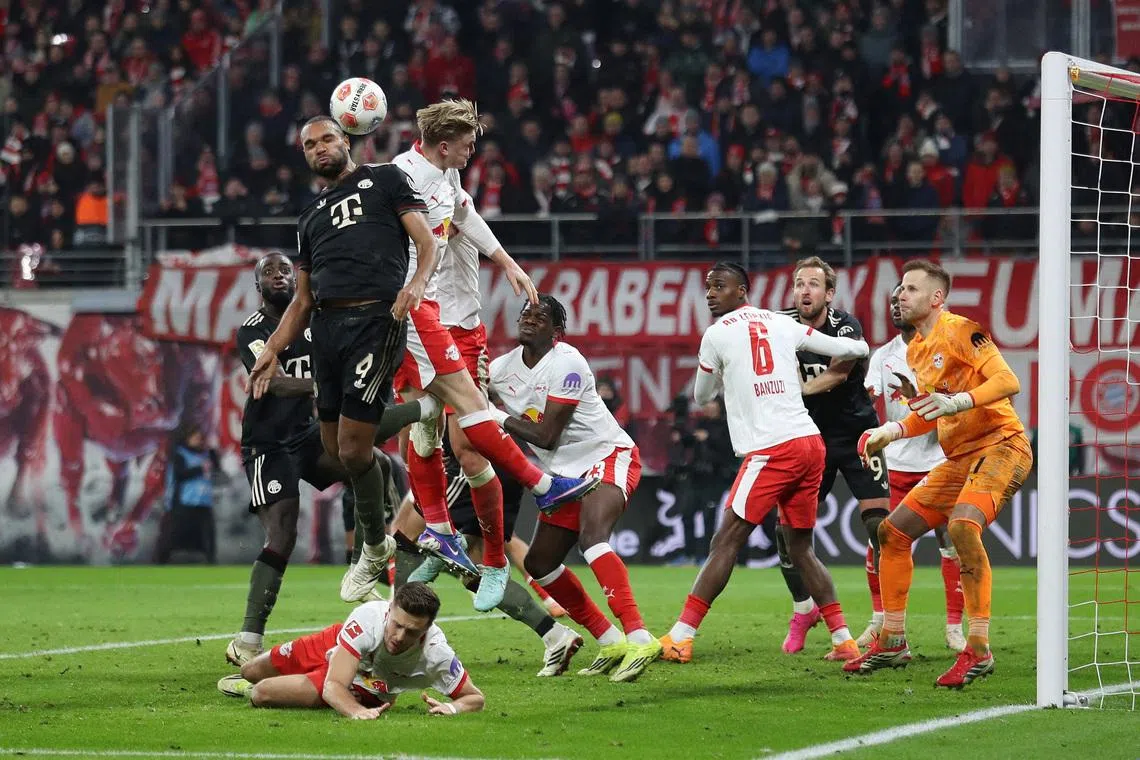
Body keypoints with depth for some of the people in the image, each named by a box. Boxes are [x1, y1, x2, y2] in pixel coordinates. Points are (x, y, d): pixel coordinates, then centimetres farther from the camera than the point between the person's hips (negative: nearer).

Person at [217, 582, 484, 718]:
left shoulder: (437, 654, -41)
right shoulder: (368, 617, -43)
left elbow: (475, 697, -26)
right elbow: (333, 686, -42)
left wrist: (452, 707, -50)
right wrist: (356, 711, -64)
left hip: (366, 693, -1)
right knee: (251, 672, 23)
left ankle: (250, 690, 33)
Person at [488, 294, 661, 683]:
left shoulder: (566, 364, -19)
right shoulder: (503, 367, 4)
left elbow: (546, 436, -21)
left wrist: (497, 417, -15)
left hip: (609, 456, -9)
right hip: (566, 473, 9)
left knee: (591, 535, -33)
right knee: (539, 563, 7)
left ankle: (639, 638, -43)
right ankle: (610, 642, 15)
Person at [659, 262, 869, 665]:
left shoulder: (717, 334, 1)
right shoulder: (782, 323, 14)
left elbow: (702, 395, 15)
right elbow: (842, 348, 22)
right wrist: (862, 347, 45)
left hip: (770, 451, -6)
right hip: (810, 443, 6)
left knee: (726, 544, -6)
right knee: (801, 548, 15)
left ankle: (680, 638, -9)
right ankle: (843, 639, 10)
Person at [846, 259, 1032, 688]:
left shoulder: (960, 331, -11)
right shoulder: (916, 350, 16)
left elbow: (1008, 381, -21)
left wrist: (957, 402, -33)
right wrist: (892, 432, 11)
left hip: (1001, 445, -10)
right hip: (960, 457, 10)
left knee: (962, 524, -33)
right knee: (892, 531, 9)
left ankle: (978, 651, -30)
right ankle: (892, 643, 20)